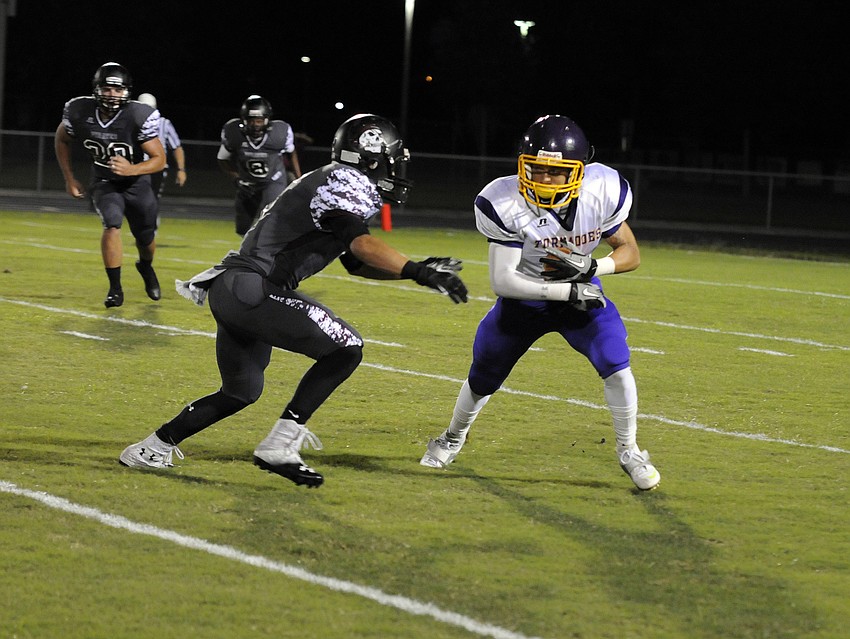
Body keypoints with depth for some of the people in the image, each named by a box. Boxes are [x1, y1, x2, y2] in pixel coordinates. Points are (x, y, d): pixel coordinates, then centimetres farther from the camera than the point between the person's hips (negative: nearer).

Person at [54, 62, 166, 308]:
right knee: (112, 224, -25)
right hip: (104, 182, 0)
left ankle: (146, 267, 50)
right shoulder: (79, 112, -20)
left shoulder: (139, 117, -29)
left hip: (136, 183, 0)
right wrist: (69, 178, 2)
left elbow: (159, 159, -22)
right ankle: (115, 289, -15)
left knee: (145, 237, 14)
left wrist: (131, 170, -40)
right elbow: (62, 140, 2)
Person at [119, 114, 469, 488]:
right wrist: (418, 272, -31)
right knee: (346, 348, -9)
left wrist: (417, 270, 21)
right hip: (253, 289, -10)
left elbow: (355, 264, 29)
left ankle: (152, 449, 29)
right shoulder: (347, 182, -8)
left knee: (242, 391, 24)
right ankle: (278, 446, -12)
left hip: (230, 290, 10)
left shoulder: (336, 185, 23)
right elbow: (361, 244, -25)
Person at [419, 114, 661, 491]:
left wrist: (590, 267, -31)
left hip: (581, 292, 1)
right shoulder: (504, 204, -31)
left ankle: (629, 453, 4)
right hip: (524, 299, -1)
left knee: (616, 367, -18)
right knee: (483, 379, 13)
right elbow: (502, 281, -30)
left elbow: (630, 254, -11)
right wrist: (568, 293, -34)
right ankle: (452, 440, 43)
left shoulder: (602, 192, -25)